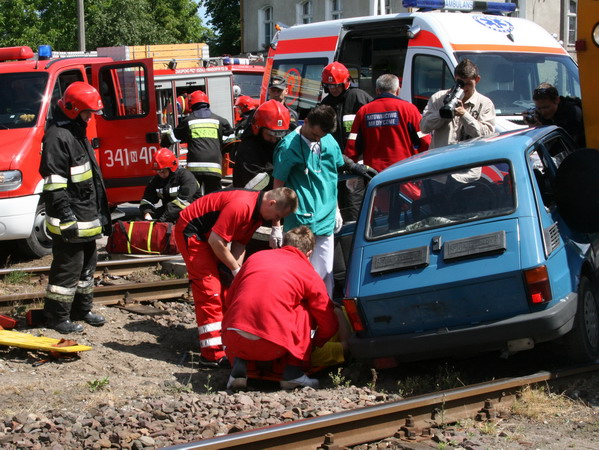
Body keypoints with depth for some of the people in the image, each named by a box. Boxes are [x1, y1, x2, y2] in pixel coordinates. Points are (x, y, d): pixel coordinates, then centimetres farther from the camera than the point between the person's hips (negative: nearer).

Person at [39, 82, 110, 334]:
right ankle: (57, 317, 4)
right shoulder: (58, 137, -18)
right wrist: (67, 219, -24)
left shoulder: (78, 133, 15)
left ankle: (82, 309, 30)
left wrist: (102, 214, 24)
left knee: (87, 265, 18)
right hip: (70, 222, -10)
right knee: (68, 268, -5)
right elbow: (55, 186, -22)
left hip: (87, 218, 10)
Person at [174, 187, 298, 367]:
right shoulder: (242, 205, -31)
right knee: (210, 291, -14)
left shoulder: (258, 212, 0)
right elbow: (216, 241, -28)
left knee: (224, 289, 13)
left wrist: (235, 269, -9)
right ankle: (211, 354, -14)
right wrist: (236, 270, -17)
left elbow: (239, 243, 5)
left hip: (208, 236, 10)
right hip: (191, 231, -10)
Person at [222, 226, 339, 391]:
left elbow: (228, 301, 26)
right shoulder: (310, 276, 11)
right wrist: (314, 344, 38)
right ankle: (294, 372, 13)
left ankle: (239, 365, 9)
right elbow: (328, 326, 17)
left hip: (233, 340, 3)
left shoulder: (255, 257, 20)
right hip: (272, 347, -3)